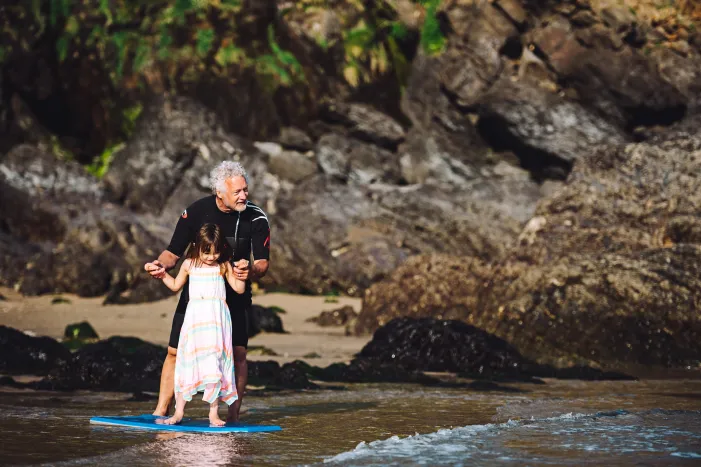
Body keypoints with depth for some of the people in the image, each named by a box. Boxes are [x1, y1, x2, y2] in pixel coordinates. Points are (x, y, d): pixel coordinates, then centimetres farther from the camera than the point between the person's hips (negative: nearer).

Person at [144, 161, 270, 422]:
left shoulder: (256, 218, -14)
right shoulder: (196, 211, -12)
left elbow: (263, 263, -14)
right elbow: (173, 253, -6)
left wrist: (251, 271, -38)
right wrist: (160, 265, -28)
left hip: (235, 293, -1)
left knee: (238, 354, -10)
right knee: (175, 351, 1)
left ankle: (233, 416, -2)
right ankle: (161, 411, 13)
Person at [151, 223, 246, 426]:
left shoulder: (223, 266, 4)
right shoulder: (189, 265, 7)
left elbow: (239, 289, 7)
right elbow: (176, 285, 22)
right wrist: (162, 274, 10)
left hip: (216, 318, -1)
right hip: (195, 317, 1)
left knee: (214, 363, -5)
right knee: (188, 363, 1)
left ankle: (214, 413, 0)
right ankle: (179, 411, 7)